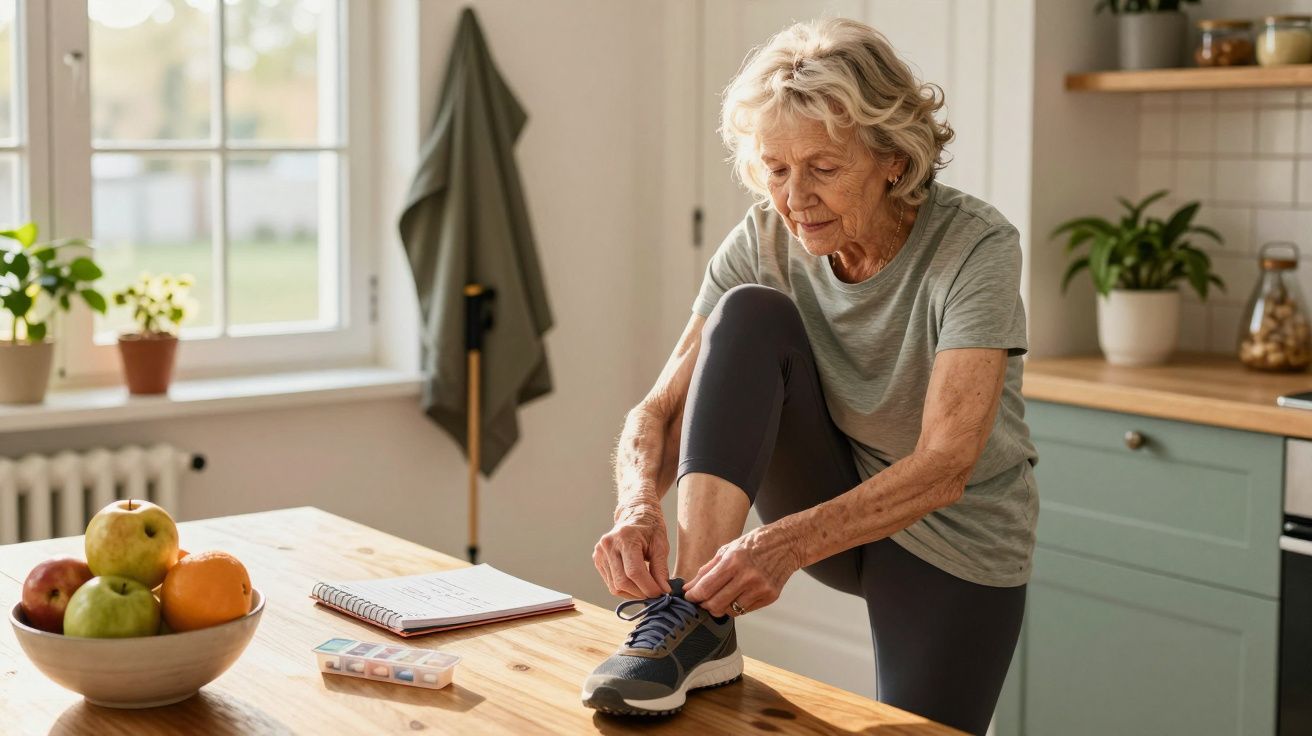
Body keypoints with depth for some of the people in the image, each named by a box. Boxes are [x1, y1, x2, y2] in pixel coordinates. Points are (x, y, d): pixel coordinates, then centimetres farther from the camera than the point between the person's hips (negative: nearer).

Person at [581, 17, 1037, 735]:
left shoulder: (974, 246, -27)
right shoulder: (765, 240, -14)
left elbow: (945, 467, -35)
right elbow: (658, 412, -15)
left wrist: (790, 542, -48)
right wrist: (638, 504, -37)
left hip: (954, 550, -2)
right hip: (826, 500, 2)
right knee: (750, 313, -23)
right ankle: (699, 627, -26)